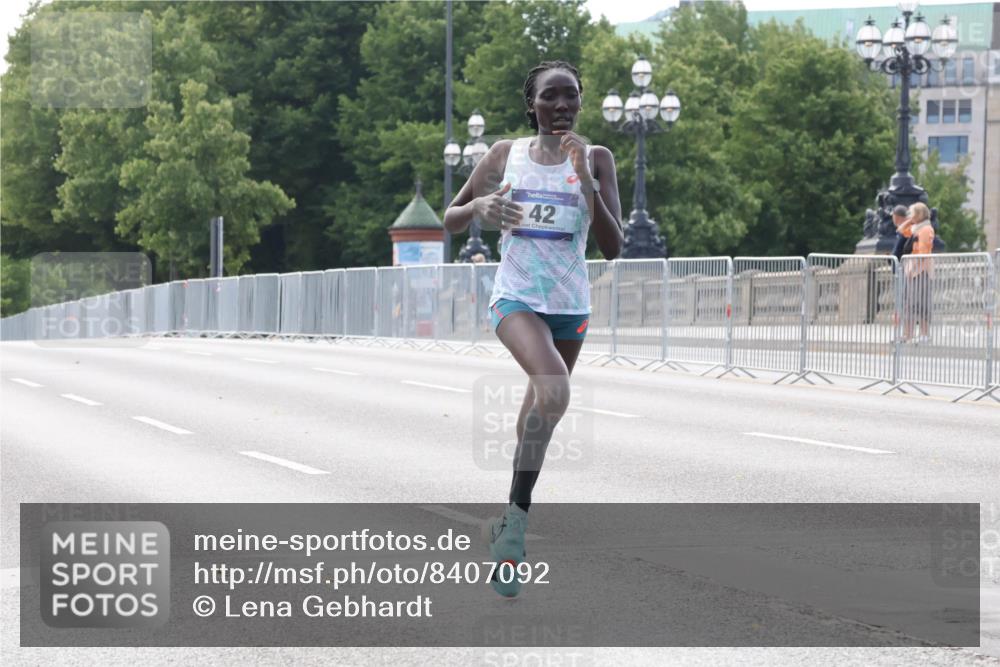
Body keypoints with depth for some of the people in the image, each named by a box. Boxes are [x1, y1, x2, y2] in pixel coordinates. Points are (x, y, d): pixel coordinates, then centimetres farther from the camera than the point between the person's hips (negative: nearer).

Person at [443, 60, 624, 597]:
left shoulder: (595, 159, 0)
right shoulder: (506, 154, 1)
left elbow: (613, 247, -7)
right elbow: (449, 220, 9)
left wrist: (586, 181, -20)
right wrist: (479, 205, -14)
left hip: (570, 305, 3)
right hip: (516, 297, -3)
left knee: (538, 420, 14)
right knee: (554, 392, -30)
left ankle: (508, 521, 36)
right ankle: (518, 519, -23)